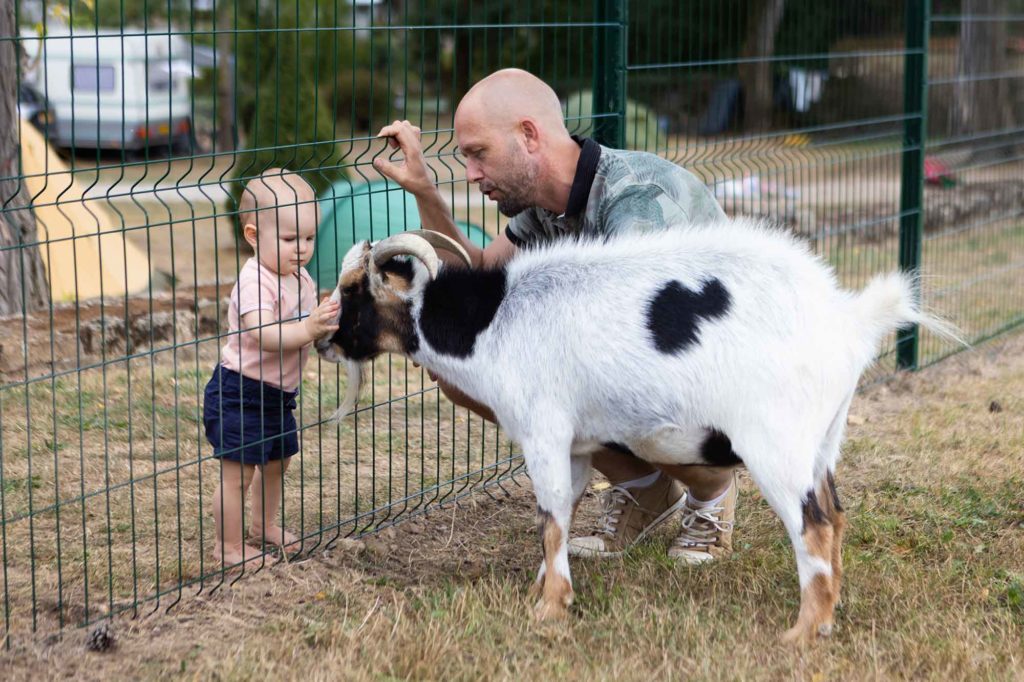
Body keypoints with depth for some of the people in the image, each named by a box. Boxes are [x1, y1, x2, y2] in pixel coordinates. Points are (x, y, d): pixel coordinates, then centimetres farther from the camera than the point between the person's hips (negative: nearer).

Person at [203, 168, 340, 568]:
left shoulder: (300, 277, 5)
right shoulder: (255, 281, -24)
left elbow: (306, 325, 15)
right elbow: (263, 335, -37)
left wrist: (329, 323, -6)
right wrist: (309, 329, -49)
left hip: (277, 392, 10)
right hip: (240, 392, -10)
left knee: (277, 460, 23)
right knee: (238, 472, -7)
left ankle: (265, 526, 43)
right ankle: (229, 548, 4)